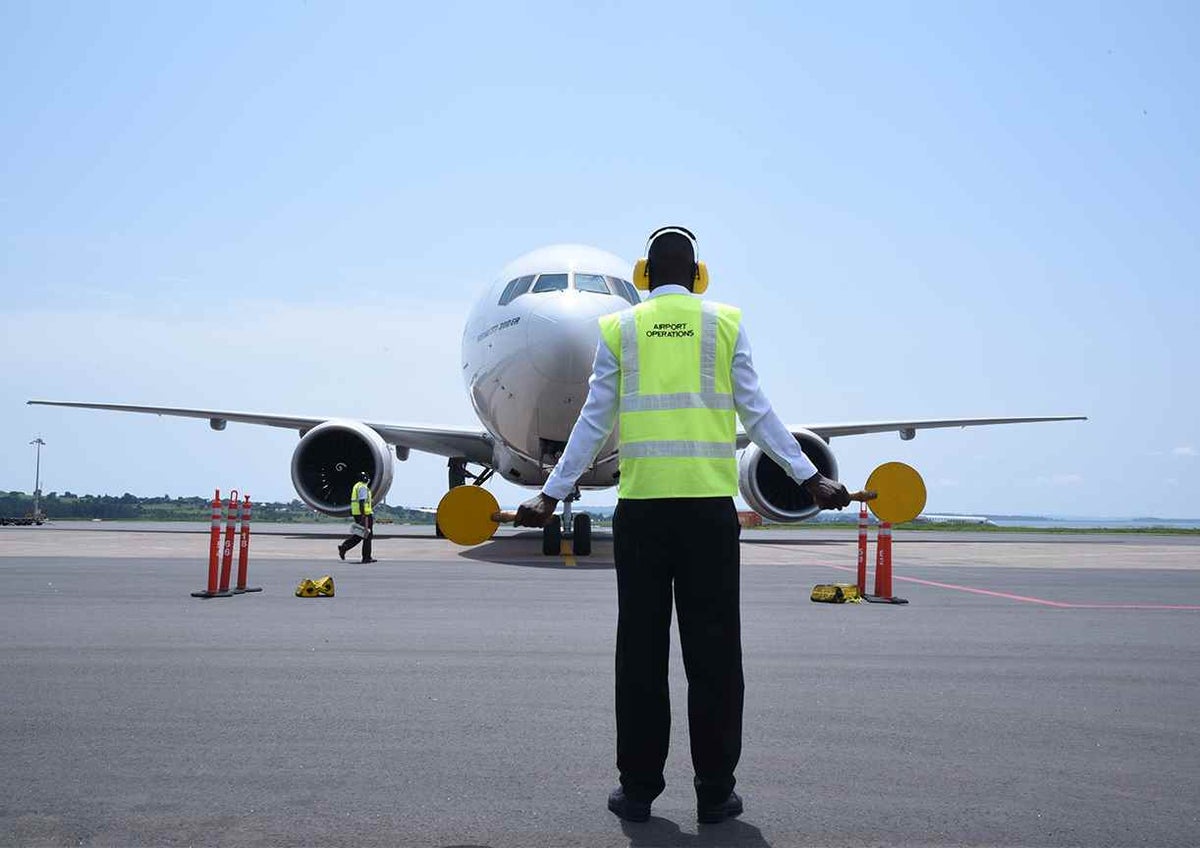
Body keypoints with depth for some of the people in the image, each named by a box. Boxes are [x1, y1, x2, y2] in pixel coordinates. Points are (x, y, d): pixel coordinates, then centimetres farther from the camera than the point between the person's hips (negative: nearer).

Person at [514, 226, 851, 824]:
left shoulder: (618, 328, 9)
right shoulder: (725, 324, 8)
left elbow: (594, 421, 7)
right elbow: (756, 413, 5)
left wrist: (551, 493, 13)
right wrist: (810, 478, 11)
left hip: (640, 505, 1)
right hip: (710, 505, 0)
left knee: (641, 647, 6)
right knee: (713, 649, 4)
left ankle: (639, 787, 11)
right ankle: (715, 791, 9)